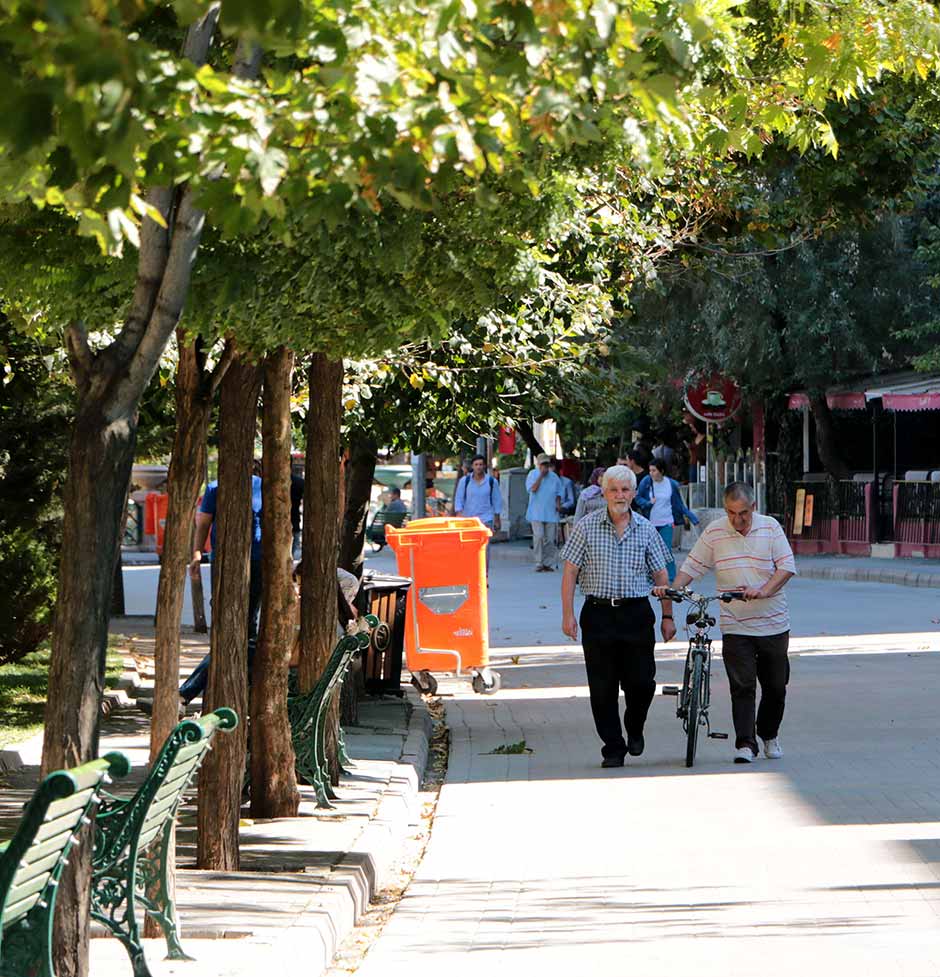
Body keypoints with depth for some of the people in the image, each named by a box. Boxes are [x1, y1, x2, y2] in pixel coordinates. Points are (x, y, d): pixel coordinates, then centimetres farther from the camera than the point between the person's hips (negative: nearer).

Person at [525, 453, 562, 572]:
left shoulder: (554, 477, 13)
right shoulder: (533, 474, 3)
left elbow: (558, 493, 20)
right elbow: (533, 488, -13)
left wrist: (558, 504, 3)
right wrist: (541, 475, -11)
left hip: (551, 513, 3)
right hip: (537, 513, -3)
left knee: (550, 539, 1)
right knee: (538, 537, -13)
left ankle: (548, 564, 6)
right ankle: (539, 563, -8)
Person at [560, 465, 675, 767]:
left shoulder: (645, 529, 6)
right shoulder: (586, 527, 1)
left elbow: (660, 576, 11)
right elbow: (570, 572, 0)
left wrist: (667, 616, 8)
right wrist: (567, 614, -6)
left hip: (636, 612, 1)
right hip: (598, 614, -1)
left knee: (641, 682, -4)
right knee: (603, 687, 0)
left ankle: (635, 729, 25)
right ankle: (613, 748, 10)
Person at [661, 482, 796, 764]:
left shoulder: (770, 527, -1)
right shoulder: (714, 532, 0)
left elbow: (786, 566, -6)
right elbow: (692, 566, 4)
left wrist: (764, 591, -21)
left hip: (774, 624, 1)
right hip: (735, 626, -1)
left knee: (775, 686, 11)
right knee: (742, 687, -10)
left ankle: (769, 735, 31)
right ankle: (745, 744, -8)